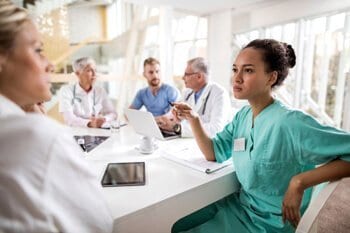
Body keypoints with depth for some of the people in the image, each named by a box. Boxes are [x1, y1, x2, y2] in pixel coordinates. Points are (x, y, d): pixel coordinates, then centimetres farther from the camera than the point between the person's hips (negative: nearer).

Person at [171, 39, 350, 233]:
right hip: (238, 204, 6)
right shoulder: (243, 115, -3)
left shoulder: (289, 122, -27)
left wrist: (299, 182, -32)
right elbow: (214, 154, -1)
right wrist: (193, 119, -13)